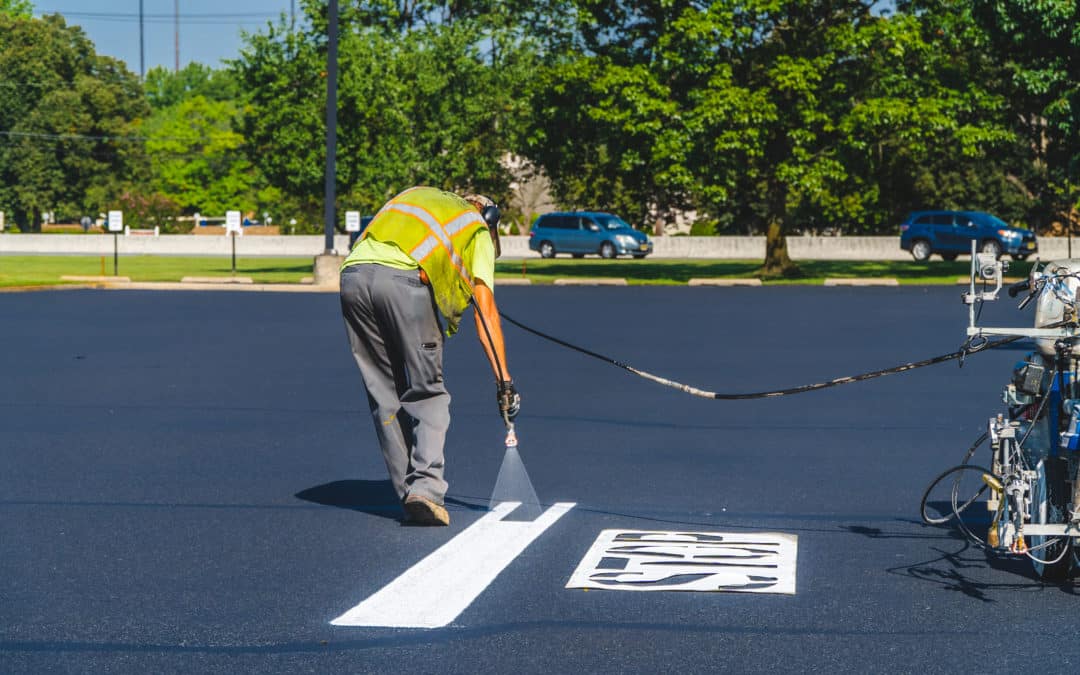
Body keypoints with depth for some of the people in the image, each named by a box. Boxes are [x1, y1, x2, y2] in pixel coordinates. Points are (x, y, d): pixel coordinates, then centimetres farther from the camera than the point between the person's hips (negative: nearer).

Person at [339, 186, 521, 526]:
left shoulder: (418, 195, 37)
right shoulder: (479, 229, 22)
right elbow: (485, 311, 14)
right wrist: (504, 380, 13)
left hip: (353, 272, 4)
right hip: (404, 278, -4)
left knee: (385, 396, 13)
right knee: (428, 395, 7)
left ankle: (411, 496, 13)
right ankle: (425, 487, -9)